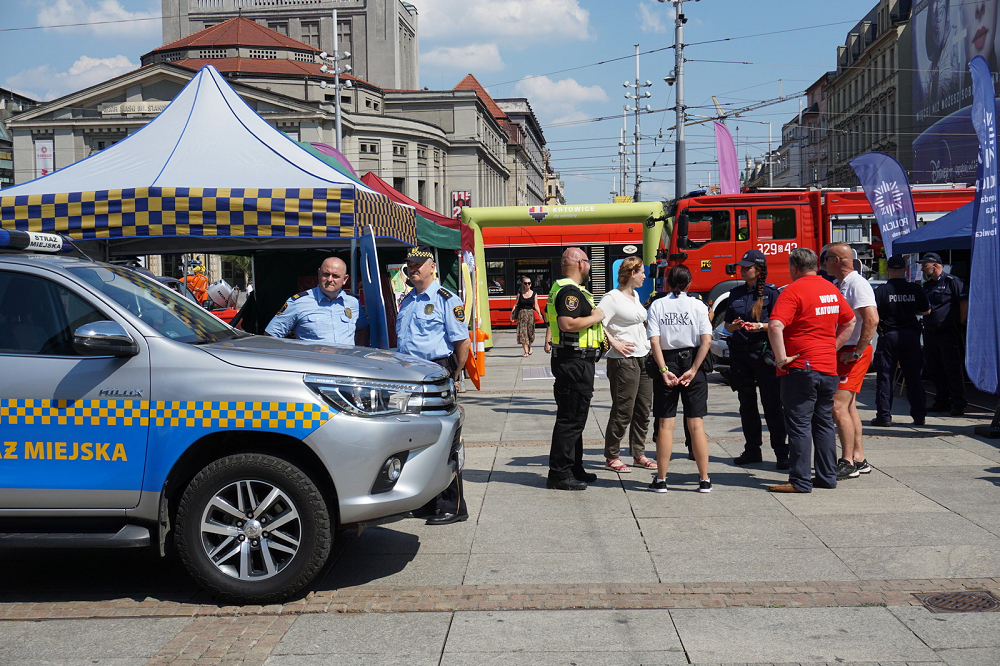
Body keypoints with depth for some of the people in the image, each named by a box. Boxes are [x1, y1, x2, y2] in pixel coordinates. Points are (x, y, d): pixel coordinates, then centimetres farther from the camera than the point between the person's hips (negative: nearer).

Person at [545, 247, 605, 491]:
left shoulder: (561, 287, 17)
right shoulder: (570, 291, -17)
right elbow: (567, 324, -29)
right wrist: (595, 317, -17)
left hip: (572, 361, 11)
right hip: (575, 361, -11)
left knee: (574, 416, 17)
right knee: (570, 418, -7)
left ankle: (574, 468, 26)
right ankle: (559, 474, -4)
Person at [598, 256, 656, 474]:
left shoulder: (635, 295, 16)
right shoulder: (613, 297, -12)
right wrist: (614, 343, -19)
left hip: (643, 358, 9)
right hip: (624, 360, -9)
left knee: (643, 409, 11)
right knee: (623, 411, -4)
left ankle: (639, 454, 21)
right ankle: (611, 457, 6)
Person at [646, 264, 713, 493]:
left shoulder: (657, 305, 0)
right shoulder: (698, 305, -1)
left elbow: (654, 341, -10)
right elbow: (706, 340, -10)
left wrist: (664, 370, -11)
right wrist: (693, 370, -9)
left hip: (667, 363, 0)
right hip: (692, 363, 0)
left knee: (666, 424, 5)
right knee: (696, 424, 5)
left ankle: (661, 480, 8)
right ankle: (704, 480, 8)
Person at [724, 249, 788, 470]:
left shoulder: (770, 292, -3)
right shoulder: (736, 293, 13)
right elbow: (727, 325, 15)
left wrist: (760, 326, -22)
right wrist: (735, 326, -6)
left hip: (763, 351, -5)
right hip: (739, 352, 6)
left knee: (772, 403, -6)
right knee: (746, 403, 10)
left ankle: (781, 451, -2)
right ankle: (752, 450, 18)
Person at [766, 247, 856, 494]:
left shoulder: (793, 291, -13)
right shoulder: (832, 290, 11)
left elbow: (775, 326, -26)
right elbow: (850, 322, 22)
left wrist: (781, 357, -19)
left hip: (800, 368, -7)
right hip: (829, 368, 7)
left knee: (799, 425, -3)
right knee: (824, 424, 15)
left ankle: (800, 481, -1)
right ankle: (827, 476, 19)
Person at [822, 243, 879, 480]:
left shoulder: (857, 284, -15)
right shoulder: (839, 285, 16)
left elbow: (872, 320, -24)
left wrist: (857, 352, -22)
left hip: (853, 354, -10)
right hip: (840, 352, 10)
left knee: (838, 406, -13)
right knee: (849, 407, 12)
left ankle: (847, 463, -8)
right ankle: (859, 459, 19)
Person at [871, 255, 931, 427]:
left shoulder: (881, 291, -9)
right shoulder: (915, 289, -1)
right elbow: (927, 310, 11)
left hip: (888, 335, -2)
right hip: (911, 335, 3)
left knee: (884, 376, 3)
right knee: (914, 376, 10)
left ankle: (884, 416, 1)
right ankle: (919, 416, 13)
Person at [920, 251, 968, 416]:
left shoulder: (951, 281, -7)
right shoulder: (927, 285, 17)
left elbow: (964, 302, -9)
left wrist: (960, 324, -10)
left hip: (949, 333, -8)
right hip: (929, 333, 8)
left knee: (953, 369, -5)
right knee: (934, 370, 11)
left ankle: (958, 404, 0)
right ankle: (942, 402, 20)